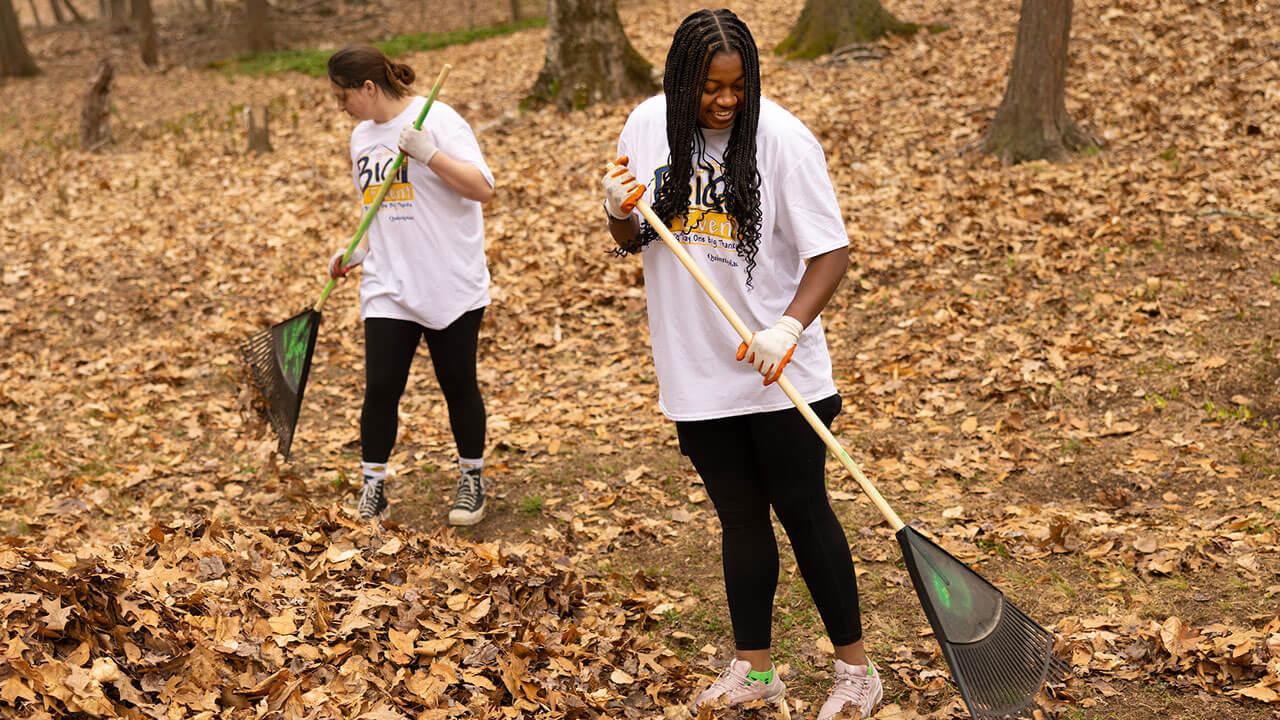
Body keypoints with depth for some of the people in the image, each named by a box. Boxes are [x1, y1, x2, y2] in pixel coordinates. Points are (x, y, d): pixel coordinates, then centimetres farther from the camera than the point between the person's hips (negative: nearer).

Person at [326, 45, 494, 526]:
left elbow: (482, 189, -17)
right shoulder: (362, 136, 12)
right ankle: (373, 490, 10)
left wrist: (428, 153, -27)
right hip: (388, 289, 5)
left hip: (450, 284, -5)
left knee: (458, 385, 6)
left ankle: (472, 480, 25)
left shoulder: (437, 120, -10)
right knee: (380, 388, -2)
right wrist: (358, 249, 7)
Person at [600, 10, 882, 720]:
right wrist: (621, 213, -12)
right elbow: (635, 242, 12)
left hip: (778, 373, -4)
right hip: (695, 371, 4)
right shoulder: (647, 127, 0)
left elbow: (830, 250, -16)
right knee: (740, 518, 14)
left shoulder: (781, 137, -13)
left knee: (803, 510, 4)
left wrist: (787, 328, -31)